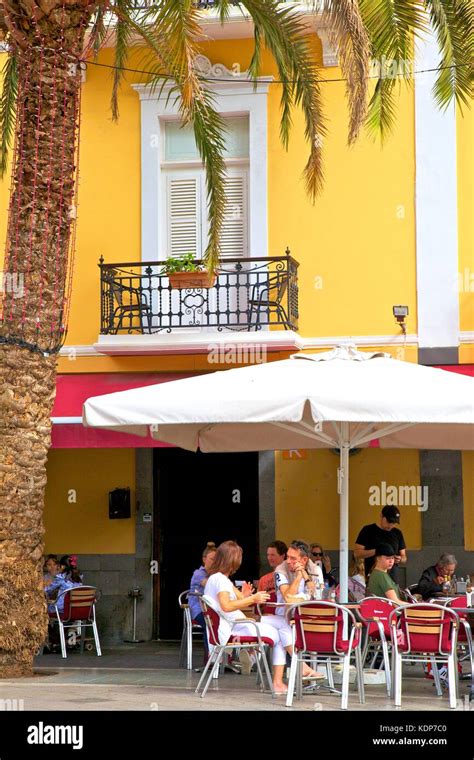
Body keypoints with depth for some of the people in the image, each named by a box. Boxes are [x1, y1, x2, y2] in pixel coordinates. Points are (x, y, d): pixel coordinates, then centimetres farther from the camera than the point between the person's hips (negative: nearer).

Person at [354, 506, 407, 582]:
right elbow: (357, 553, -3)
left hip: (392, 579, 3)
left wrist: (400, 559, -5)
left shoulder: (397, 533, 14)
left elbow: (404, 558, 19)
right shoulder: (368, 531, 2)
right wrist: (376, 551, -15)